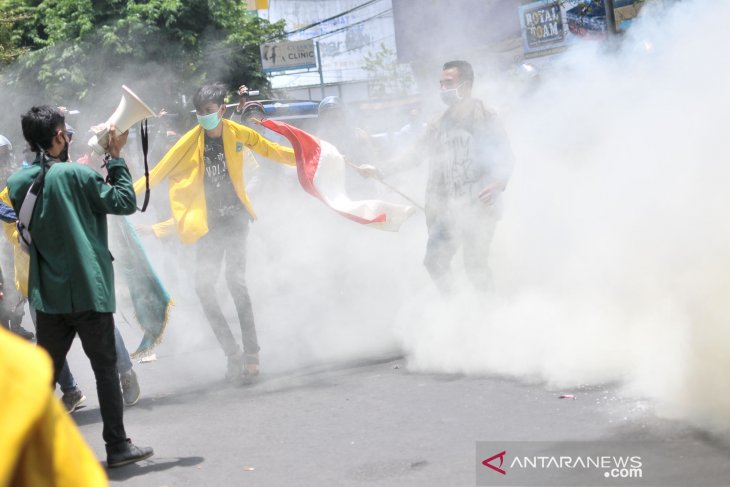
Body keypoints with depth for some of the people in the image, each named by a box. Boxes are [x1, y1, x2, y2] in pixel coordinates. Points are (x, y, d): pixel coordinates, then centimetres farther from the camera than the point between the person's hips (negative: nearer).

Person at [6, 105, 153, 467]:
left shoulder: (18, 183, 3)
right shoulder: (76, 175, -13)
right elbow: (125, 202, -9)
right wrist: (116, 157, 0)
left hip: (47, 293, 5)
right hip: (89, 290, -5)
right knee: (106, 367, 4)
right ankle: (117, 446, 8)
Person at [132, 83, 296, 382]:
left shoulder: (239, 134, -3)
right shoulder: (191, 141, -2)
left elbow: (271, 151, 11)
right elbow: (161, 170, -4)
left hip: (235, 216, -2)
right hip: (209, 222, 2)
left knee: (235, 279, -16)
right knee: (204, 286, -5)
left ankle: (251, 353, -8)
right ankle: (233, 354, 4)